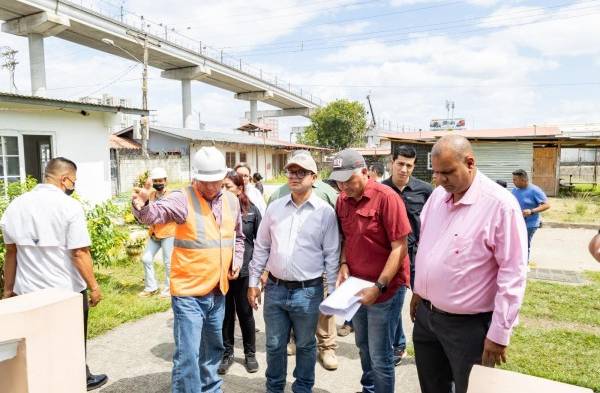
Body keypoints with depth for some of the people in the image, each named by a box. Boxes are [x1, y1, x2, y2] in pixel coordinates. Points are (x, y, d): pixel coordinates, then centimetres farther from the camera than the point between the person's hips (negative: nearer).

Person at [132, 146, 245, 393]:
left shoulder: (231, 201, 4)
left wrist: (237, 259, 6)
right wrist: (143, 206, -53)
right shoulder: (183, 199, -13)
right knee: (187, 355, -3)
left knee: (213, 348, 24)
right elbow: (156, 214, -33)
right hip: (189, 293, -6)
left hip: (218, 291, 6)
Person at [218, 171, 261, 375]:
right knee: (225, 314, 12)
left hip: (245, 271, 0)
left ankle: (250, 354, 30)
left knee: (245, 313, 13)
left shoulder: (252, 210, -3)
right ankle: (227, 353, 31)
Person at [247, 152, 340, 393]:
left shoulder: (325, 211, -6)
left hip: (308, 291, -2)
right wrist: (253, 282, 7)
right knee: (275, 345, 16)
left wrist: (332, 292, -3)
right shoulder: (275, 207, 3)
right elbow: (261, 247, 9)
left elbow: (331, 255, -3)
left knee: (305, 345, 16)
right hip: (275, 288, 3)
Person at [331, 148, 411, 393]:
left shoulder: (386, 198, -18)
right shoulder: (342, 200, 1)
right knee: (363, 346, 22)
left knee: (380, 356, 4)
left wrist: (379, 287, -22)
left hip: (384, 289, -6)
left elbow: (399, 248, -18)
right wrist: (344, 264, -5)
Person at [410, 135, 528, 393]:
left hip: (469, 324, -6)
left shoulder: (500, 204, -19)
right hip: (426, 313, 6)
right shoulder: (437, 195, 2)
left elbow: (513, 273, -18)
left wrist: (499, 334, -16)